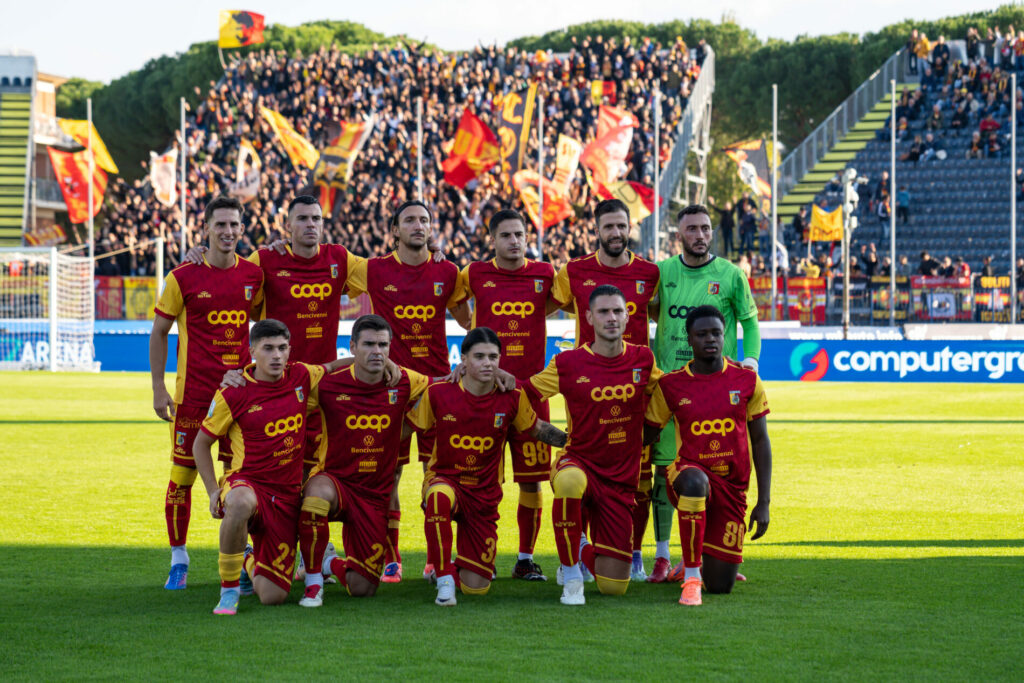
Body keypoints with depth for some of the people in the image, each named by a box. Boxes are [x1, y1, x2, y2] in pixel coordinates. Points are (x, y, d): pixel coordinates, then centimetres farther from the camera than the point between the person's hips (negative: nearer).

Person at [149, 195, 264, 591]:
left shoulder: (254, 275, 5)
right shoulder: (183, 277, -4)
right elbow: (158, 332, 2)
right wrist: (158, 388, -3)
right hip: (193, 391, -3)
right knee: (183, 474, -1)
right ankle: (178, 560, 11)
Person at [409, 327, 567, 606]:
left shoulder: (512, 398, -5)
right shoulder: (438, 393, -9)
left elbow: (538, 429, 11)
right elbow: (411, 427, 4)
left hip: (484, 494, 2)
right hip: (444, 479, -2)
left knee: (476, 587, -2)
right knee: (439, 497, -43)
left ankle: (462, 563, 38)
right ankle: (444, 580, -28)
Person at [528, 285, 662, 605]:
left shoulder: (642, 360, 1)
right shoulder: (568, 363, -6)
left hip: (621, 481, 2)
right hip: (579, 462, -2)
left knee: (613, 587, -2)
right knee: (570, 480, -43)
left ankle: (584, 550, 36)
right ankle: (571, 575, -22)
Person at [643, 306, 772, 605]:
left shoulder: (746, 380, 0)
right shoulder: (670, 385, -2)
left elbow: (760, 441, 3)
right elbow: (647, 433, 10)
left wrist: (764, 502, -1)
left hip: (732, 485, 2)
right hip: (688, 469, -2)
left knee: (721, 586, 0)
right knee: (695, 482, -43)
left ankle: (701, 560, 40)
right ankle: (691, 576, -30)